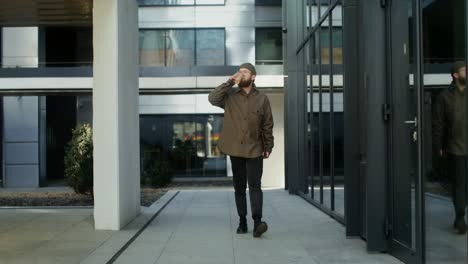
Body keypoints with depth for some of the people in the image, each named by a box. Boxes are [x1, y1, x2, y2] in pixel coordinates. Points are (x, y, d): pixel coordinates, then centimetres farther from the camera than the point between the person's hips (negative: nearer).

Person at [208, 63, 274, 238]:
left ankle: (257, 223, -15)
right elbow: (212, 98, -14)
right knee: (239, 188, 9)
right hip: (236, 150, 2)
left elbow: (267, 125, 5)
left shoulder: (262, 98, 3)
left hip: (254, 150, -1)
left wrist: (268, 147, 2)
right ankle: (242, 222, 17)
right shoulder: (230, 96, 4)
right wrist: (229, 82, -15)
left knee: (255, 186, -11)